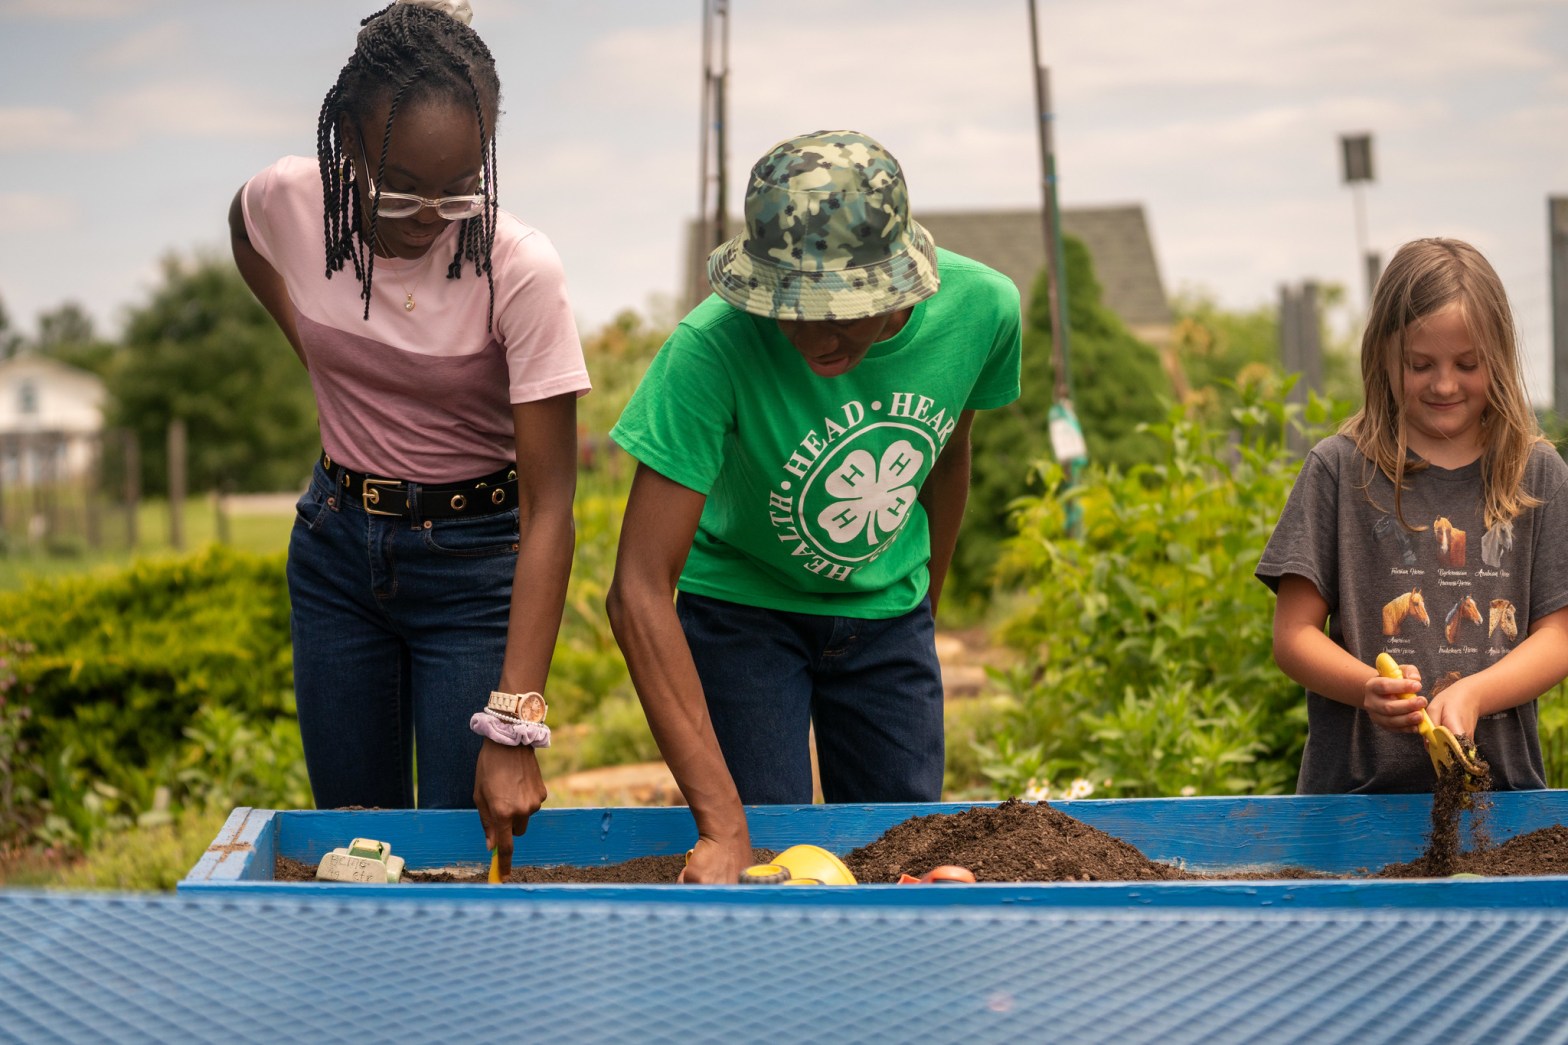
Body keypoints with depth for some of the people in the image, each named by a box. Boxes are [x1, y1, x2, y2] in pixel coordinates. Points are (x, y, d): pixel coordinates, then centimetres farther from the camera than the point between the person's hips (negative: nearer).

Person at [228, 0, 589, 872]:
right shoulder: (289, 203, -15)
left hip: (474, 557, -3)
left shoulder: (520, 270, -25)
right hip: (338, 545, 4)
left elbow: (549, 508, -26)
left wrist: (513, 726, -31)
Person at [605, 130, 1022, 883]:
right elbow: (640, 592, -35)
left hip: (886, 613, 3)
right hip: (744, 604, -3)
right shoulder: (713, 345, -34)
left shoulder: (981, 306, -21)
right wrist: (723, 825, -40)